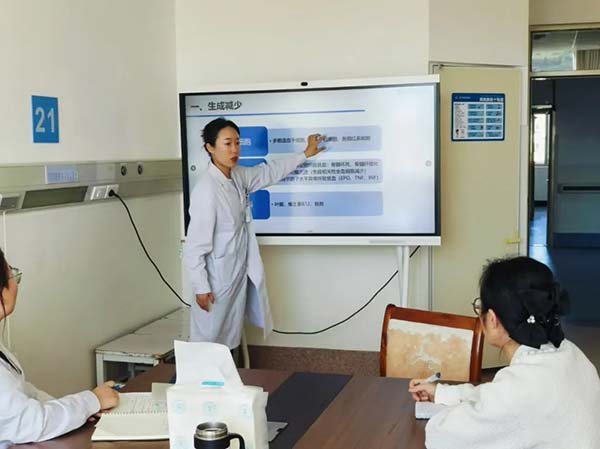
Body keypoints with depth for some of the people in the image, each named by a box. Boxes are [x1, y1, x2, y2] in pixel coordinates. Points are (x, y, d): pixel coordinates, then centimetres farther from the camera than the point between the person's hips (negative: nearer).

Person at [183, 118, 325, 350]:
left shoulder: (237, 176, 0)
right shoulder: (207, 190, -24)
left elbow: (269, 172, 21)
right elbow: (195, 245, -21)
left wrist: (305, 154, 27)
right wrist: (201, 287, -18)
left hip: (238, 273, 8)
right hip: (216, 277, -8)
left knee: (231, 338, 17)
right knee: (208, 339, 4)